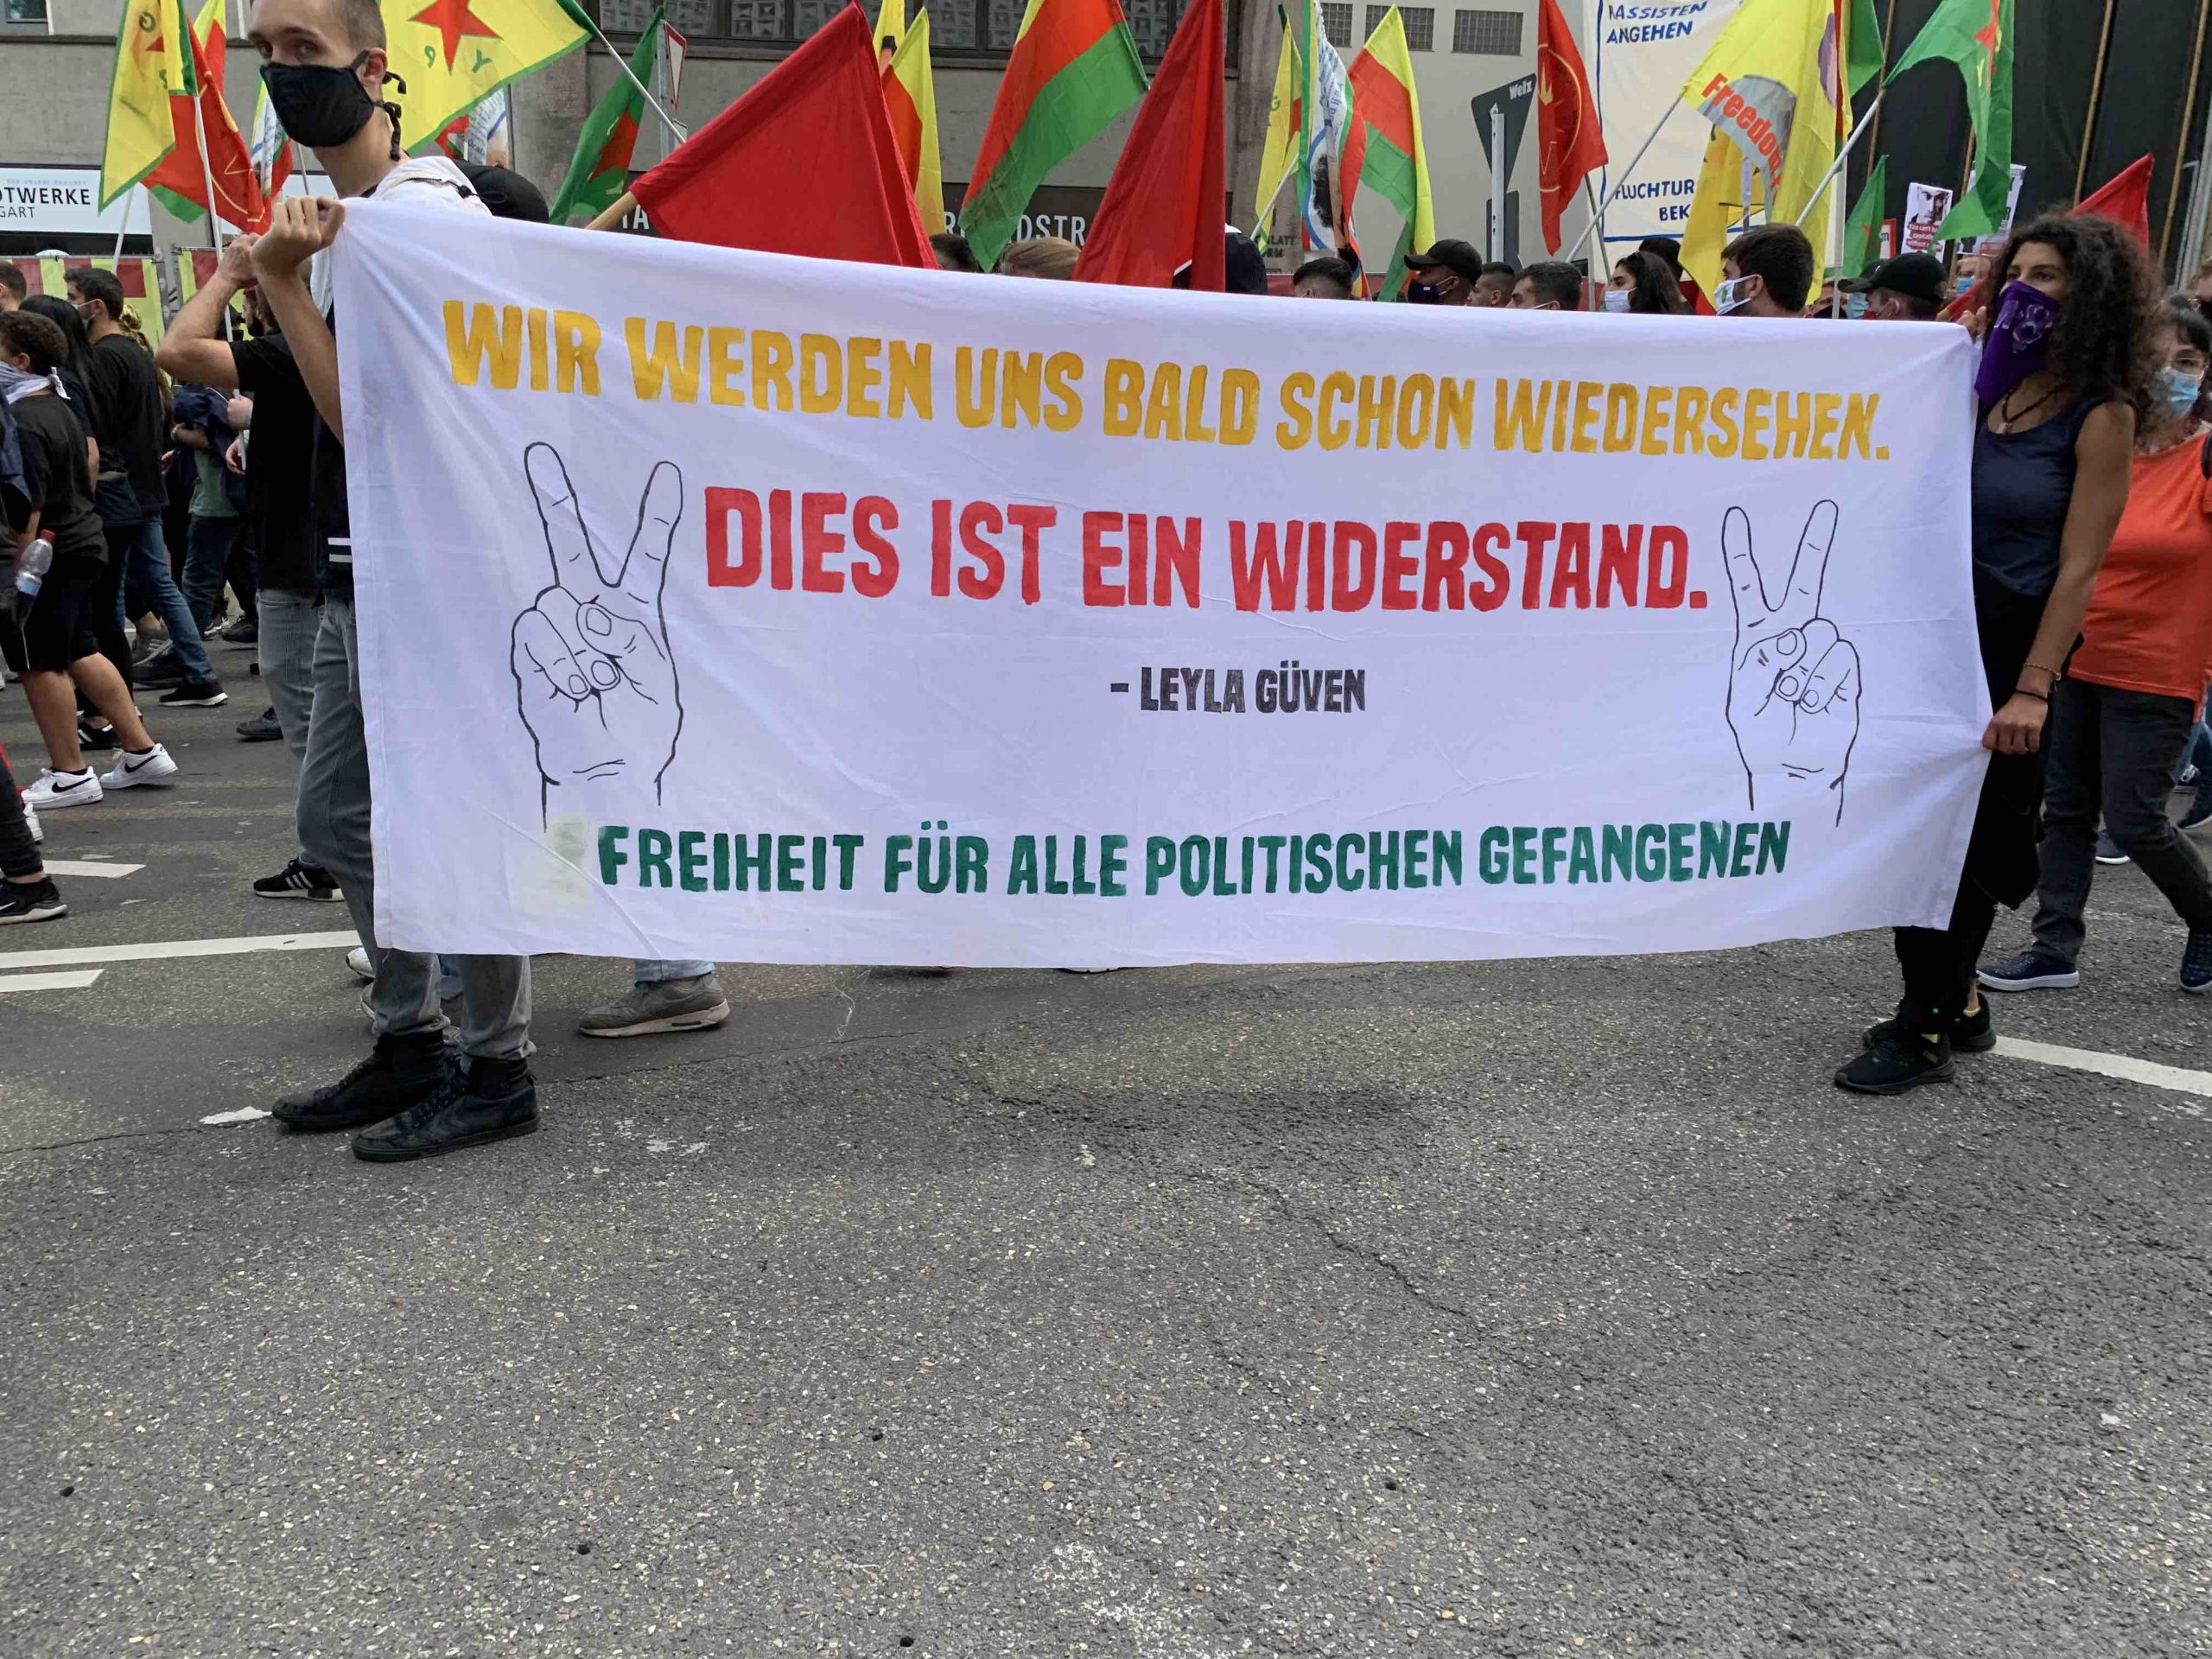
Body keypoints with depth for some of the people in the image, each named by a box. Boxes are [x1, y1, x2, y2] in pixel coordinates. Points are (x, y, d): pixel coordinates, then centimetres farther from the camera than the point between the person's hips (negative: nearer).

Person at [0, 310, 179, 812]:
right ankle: (142, 751, 21)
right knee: (79, 652, 18)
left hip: (49, 555, -10)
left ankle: (70, 774, 7)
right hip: (83, 540, 10)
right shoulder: (60, 406, 9)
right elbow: (90, 459, 22)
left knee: (41, 663, 0)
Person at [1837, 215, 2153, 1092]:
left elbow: (2078, 568, -13)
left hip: (2008, 640, -6)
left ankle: (1924, 1029, 10)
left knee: (1957, 833, -1)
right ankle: (1954, 1002, 26)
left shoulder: (2101, 416, -6)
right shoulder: (1986, 389, 10)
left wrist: (2032, 689, -19)